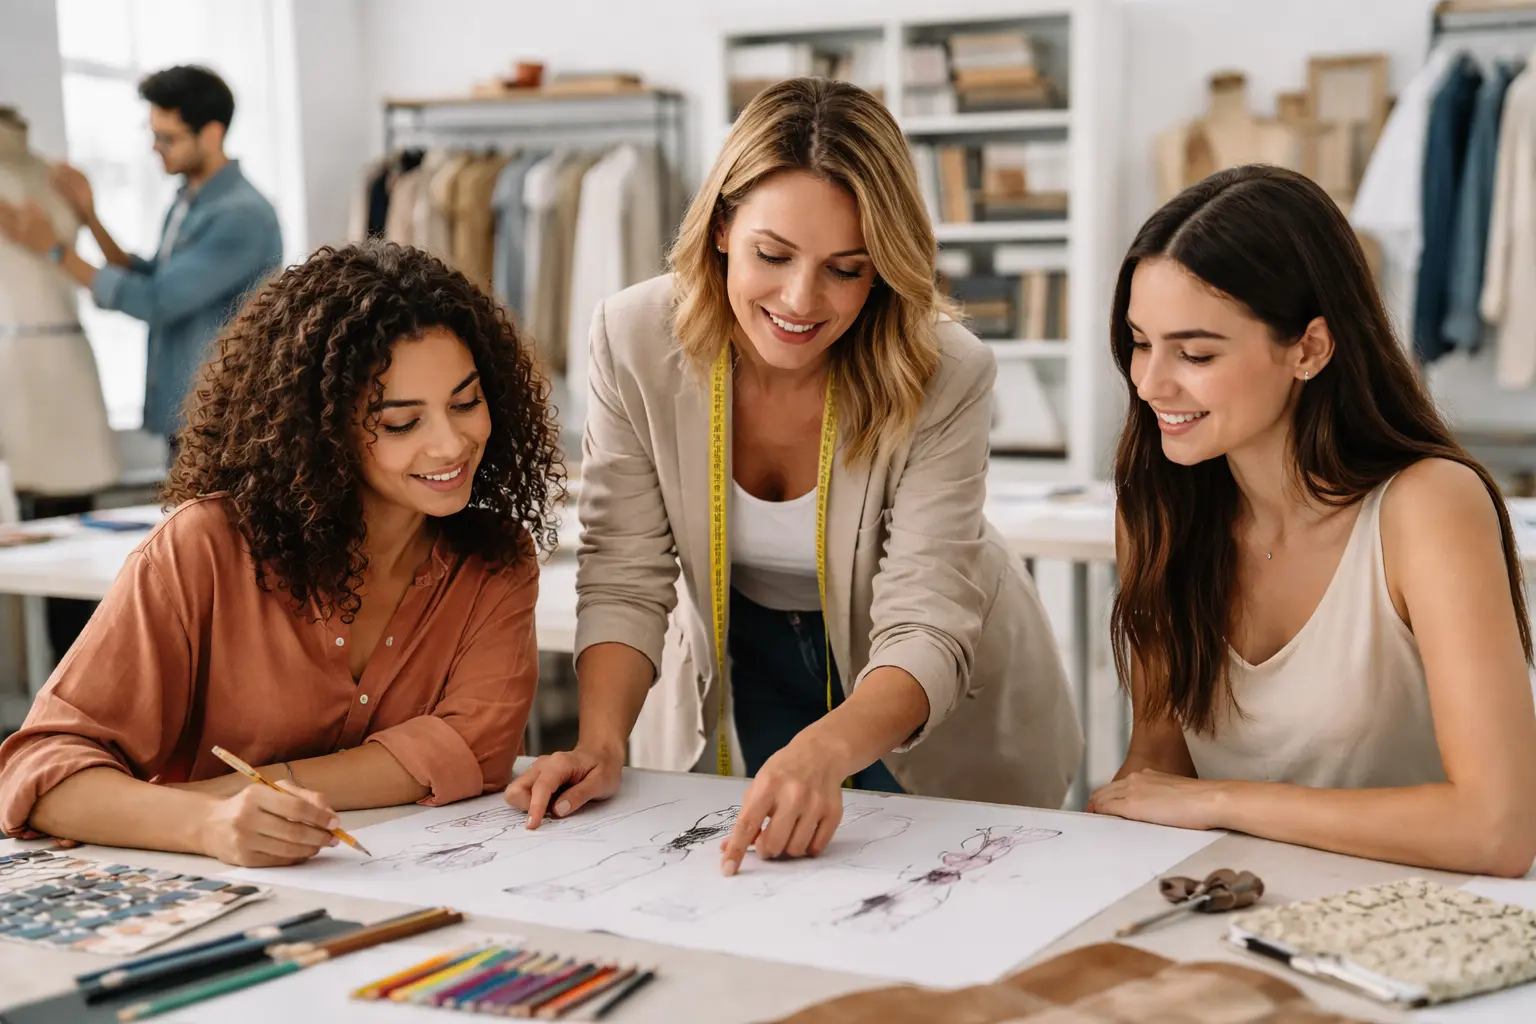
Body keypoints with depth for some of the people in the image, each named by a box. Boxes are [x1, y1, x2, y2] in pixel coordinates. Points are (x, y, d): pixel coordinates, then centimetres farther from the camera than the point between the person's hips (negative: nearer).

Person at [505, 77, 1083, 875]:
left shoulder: (944, 377, -29)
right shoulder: (634, 339, -22)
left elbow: (925, 635, -33)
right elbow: (625, 580, -17)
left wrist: (822, 752, -52)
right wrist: (601, 742, -33)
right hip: (736, 681, 2)